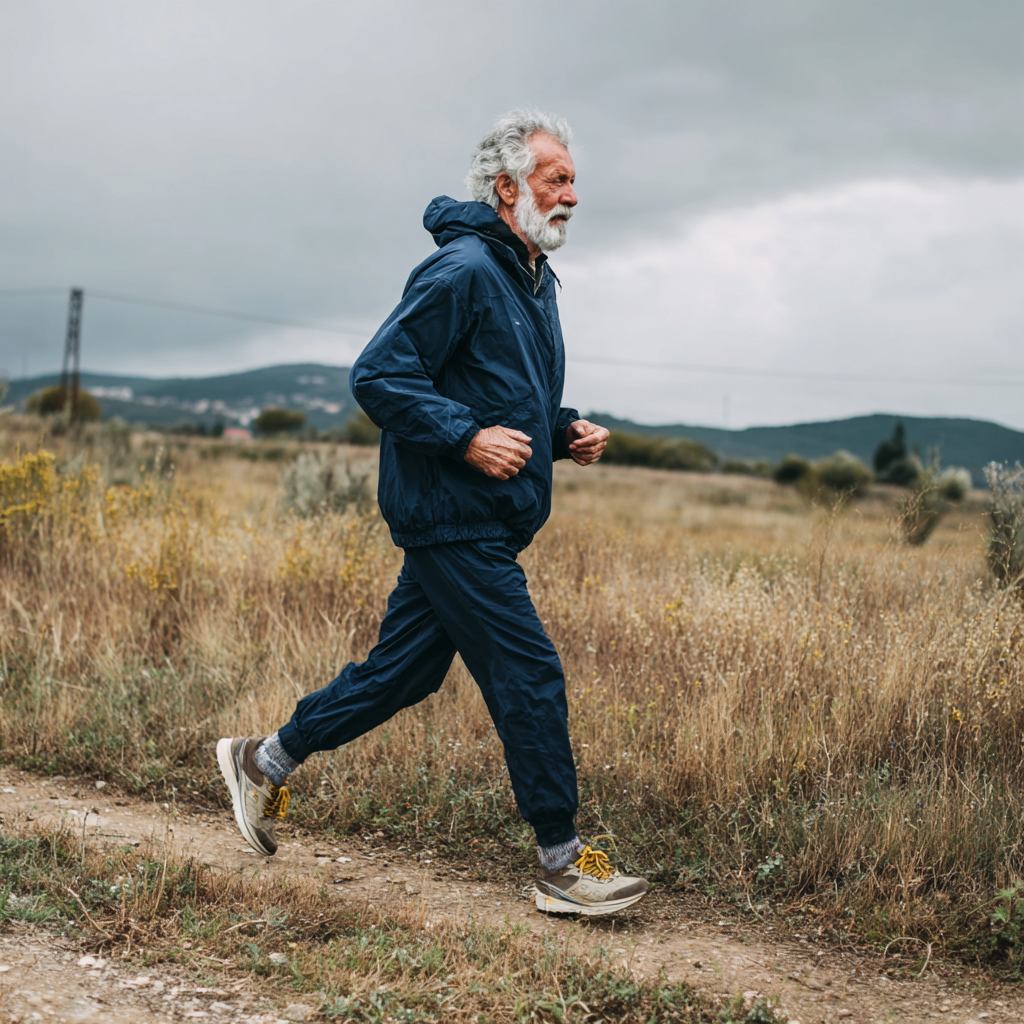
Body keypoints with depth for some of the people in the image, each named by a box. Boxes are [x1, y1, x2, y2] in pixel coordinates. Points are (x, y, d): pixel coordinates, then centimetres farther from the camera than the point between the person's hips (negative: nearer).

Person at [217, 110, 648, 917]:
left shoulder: (535, 281, 18)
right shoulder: (460, 270, -14)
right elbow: (377, 377, -18)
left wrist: (566, 432, 9)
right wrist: (468, 436, -25)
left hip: (478, 525, 10)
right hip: (452, 518, -10)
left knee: (404, 670, 15)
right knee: (529, 675, -7)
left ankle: (266, 761, 30)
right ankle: (562, 863, 4)